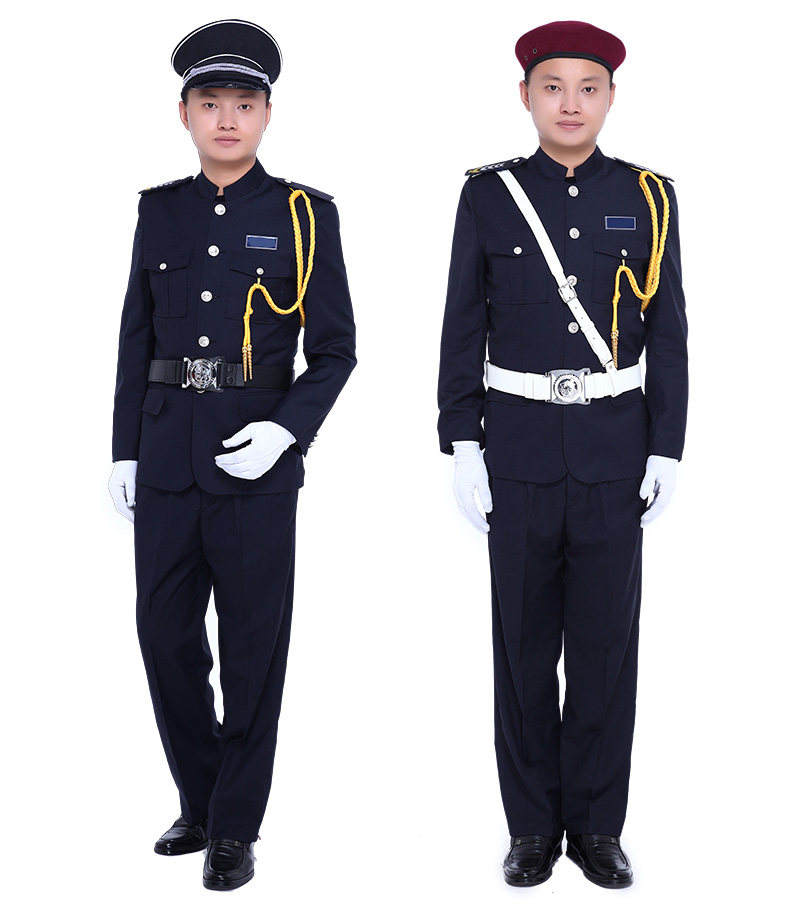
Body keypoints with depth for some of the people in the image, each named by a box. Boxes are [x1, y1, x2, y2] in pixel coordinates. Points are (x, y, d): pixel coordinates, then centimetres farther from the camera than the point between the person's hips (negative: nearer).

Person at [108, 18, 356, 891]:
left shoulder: (304, 213, 0)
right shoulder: (160, 210, 9)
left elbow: (335, 349, 0)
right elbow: (137, 338, 12)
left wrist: (286, 431, -14)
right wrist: (126, 451, 9)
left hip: (256, 460, -3)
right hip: (167, 454, 4)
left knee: (252, 645, 4)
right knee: (165, 633, 8)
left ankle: (235, 827, 18)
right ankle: (199, 802, 28)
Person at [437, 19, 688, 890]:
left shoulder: (647, 198, 3)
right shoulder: (488, 196, 1)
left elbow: (668, 335, 3)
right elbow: (462, 329, 2)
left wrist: (667, 452, -2)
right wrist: (462, 446, -3)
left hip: (615, 448, 1)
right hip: (519, 444, 0)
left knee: (606, 639, 6)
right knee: (524, 640, 6)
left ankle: (597, 824, 19)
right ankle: (533, 826, 19)